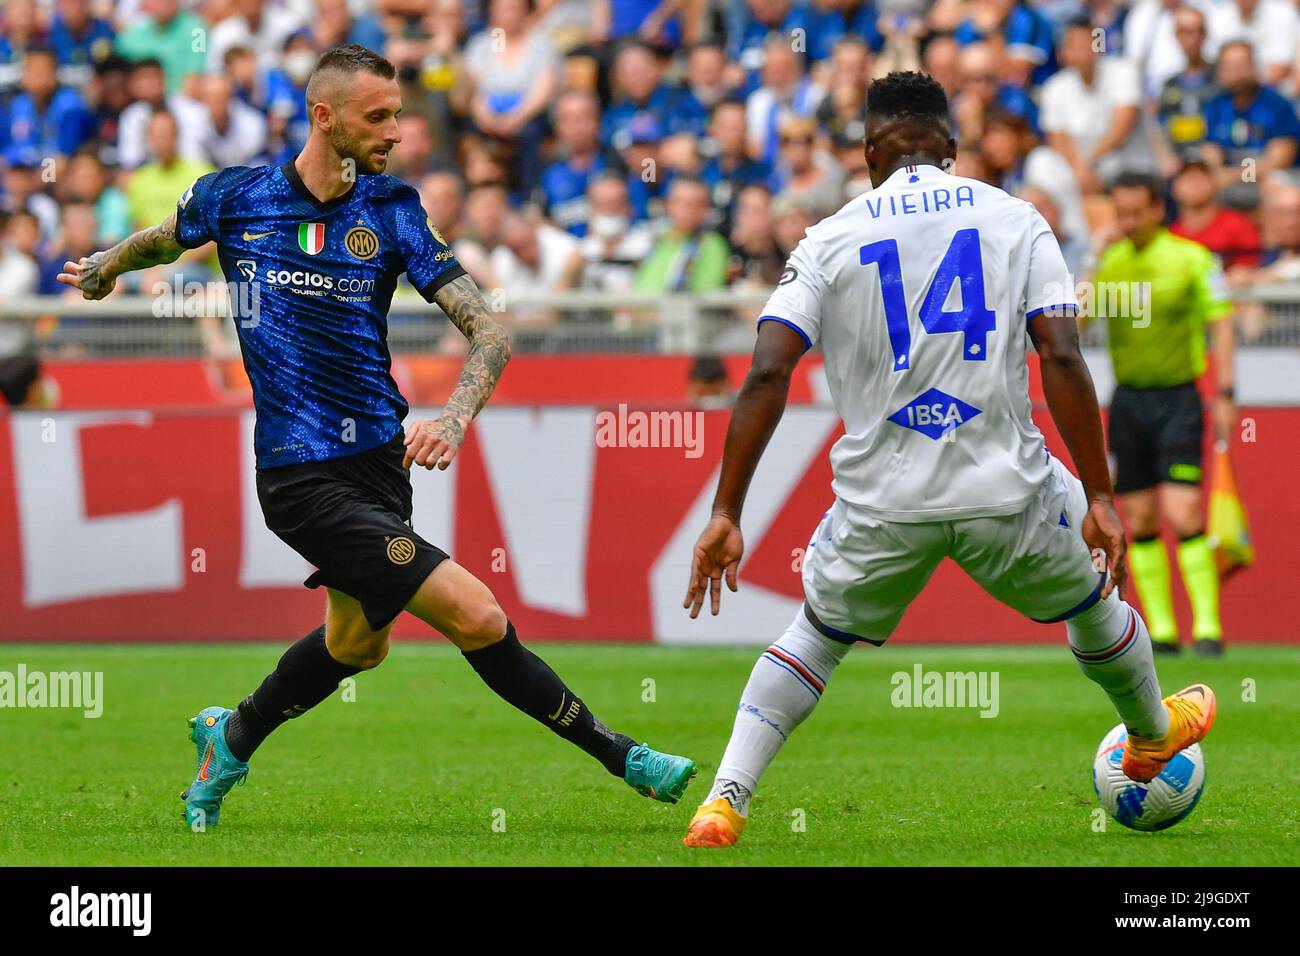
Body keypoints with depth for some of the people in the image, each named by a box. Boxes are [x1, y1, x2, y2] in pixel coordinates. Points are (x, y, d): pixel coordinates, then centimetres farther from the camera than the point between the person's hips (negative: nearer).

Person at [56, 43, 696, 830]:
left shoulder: (392, 213, -2)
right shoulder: (234, 198, -7)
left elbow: (489, 332, -9)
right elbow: (167, 239, 18)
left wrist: (454, 418, -27)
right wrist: (107, 266, 37)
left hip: (379, 459, 5)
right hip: (301, 474, -5)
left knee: (358, 644, 22)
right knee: (477, 617, -14)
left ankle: (232, 739, 47)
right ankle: (617, 756, -2)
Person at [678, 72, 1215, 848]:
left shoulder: (829, 241, 3)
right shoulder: (1015, 220, 4)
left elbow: (767, 376, -7)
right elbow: (1062, 361, -7)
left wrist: (726, 514, -5)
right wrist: (1099, 498, -5)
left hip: (882, 503, 0)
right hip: (1006, 489, 0)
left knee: (817, 636, 23)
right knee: (1092, 600, 29)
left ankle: (724, 801, 8)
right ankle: (1155, 737, 52)